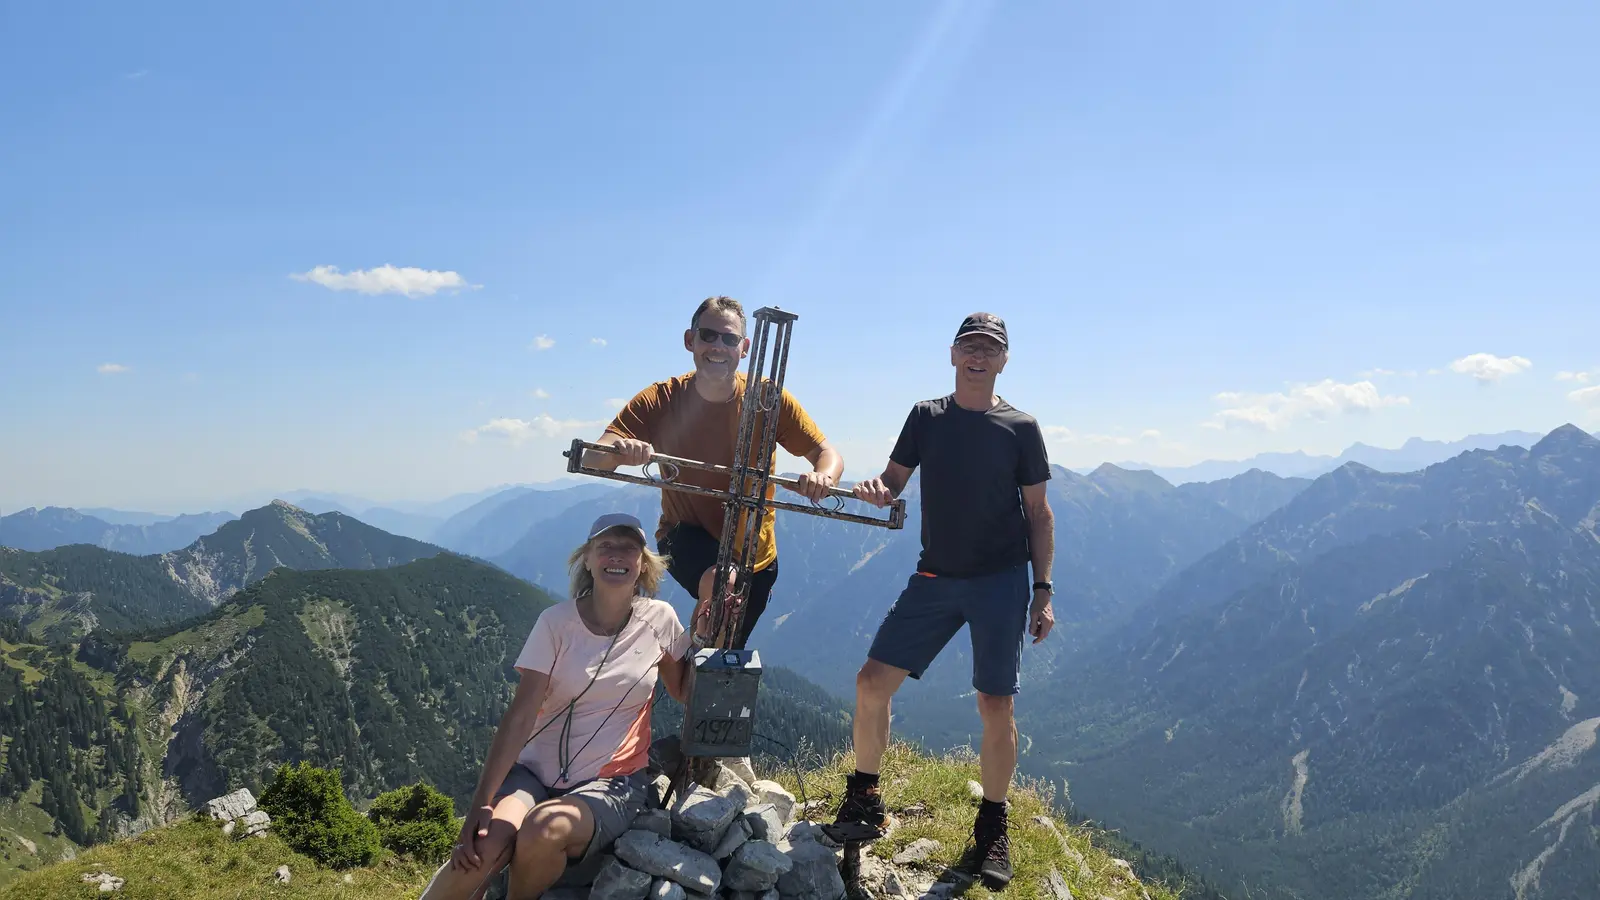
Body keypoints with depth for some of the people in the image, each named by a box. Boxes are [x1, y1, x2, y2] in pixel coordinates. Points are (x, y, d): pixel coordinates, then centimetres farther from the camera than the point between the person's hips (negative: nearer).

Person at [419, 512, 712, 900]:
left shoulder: (659, 620, 0)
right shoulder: (556, 622, -5)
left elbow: (683, 692, 13)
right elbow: (520, 717, -11)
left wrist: (701, 637, -3)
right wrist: (480, 805, -19)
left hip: (614, 782, 0)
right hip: (536, 771, 0)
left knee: (544, 830, -33)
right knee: (483, 848, -31)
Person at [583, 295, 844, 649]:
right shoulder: (660, 401, -18)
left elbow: (828, 454, -13)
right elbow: (591, 460, -26)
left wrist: (823, 476, -38)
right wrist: (617, 452, -51)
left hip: (754, 552, 3)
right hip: (688, 536, -2)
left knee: (731, 652, 17)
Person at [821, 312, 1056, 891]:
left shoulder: (1020, 428, 0)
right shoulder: (926, 417, 6)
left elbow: (1038, 512, 3)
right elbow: (892, 483, 5)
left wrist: (1043, 590, -3)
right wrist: (873, 490, -20)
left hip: (1001, 580, -2)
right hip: (936, 577, 3)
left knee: (995, 705, -4)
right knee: (872, 681, -3)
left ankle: (992, 830, 16)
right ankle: (863, 805, 15)